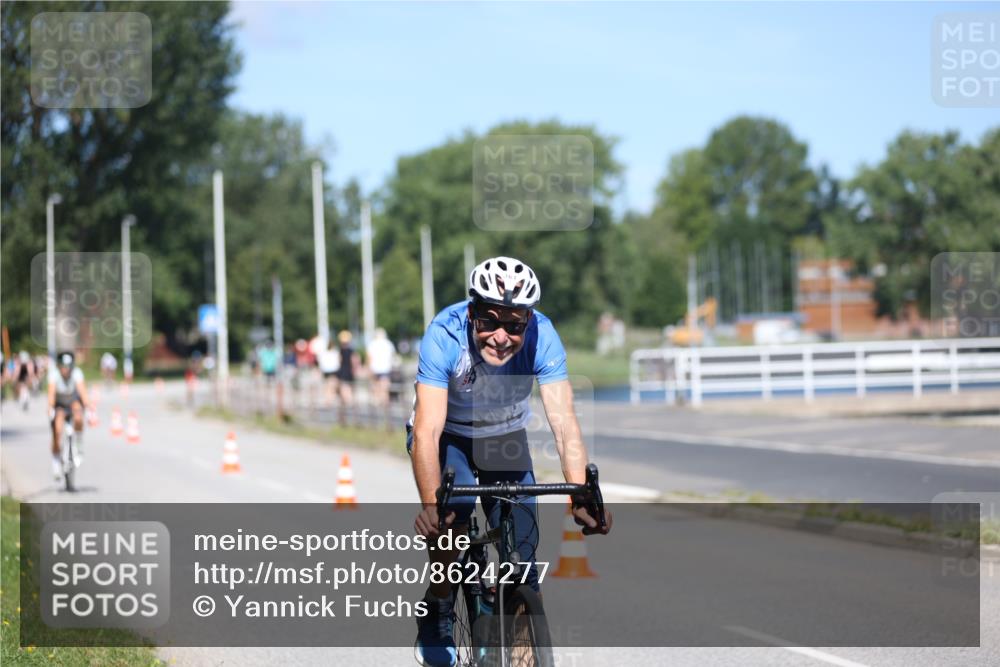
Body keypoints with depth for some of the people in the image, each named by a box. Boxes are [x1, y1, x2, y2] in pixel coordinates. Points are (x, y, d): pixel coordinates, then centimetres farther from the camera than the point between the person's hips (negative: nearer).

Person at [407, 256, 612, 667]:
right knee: (455, 508, -30)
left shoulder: (542, 336, -29)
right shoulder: (444, 335, -34)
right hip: (447, 437, -2)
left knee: (522, 558, -9)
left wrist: (581, 496, -47)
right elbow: (427, 431, -40)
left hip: (505, 438, 2)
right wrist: (430, 504, -54)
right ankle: (437, 611, -7)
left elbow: (563, 422, -33)